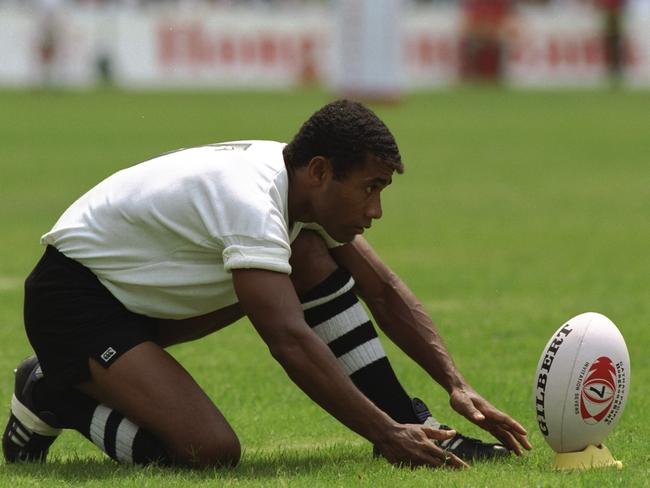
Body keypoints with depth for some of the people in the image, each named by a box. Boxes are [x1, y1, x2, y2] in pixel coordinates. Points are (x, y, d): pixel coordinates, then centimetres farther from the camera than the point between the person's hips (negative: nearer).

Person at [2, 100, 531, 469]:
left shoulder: (311, 186, -3)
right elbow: (290, 342, -38)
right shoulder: (251, 199, -31)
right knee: (210, 450, -26)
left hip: (144, 295, 9)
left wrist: (456, 383, -6)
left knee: (312, 260, -7)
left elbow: (384, 291, 5)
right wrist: (384, 434, -39)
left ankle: (416, 426, -4)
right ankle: (53, 397, -4)